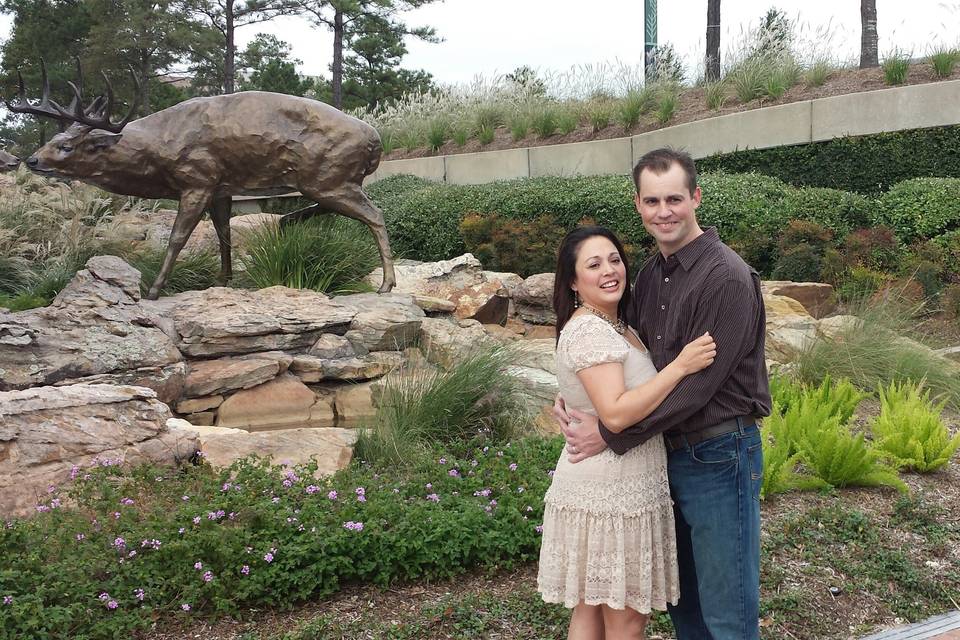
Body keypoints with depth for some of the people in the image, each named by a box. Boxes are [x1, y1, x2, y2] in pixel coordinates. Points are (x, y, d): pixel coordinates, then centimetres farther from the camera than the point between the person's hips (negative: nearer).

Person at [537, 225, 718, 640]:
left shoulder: (615, 327, 14)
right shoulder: (588, 330, -18)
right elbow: (616, 414, -26)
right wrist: (681, 366, -24)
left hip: (604, 489, 10)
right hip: (610, 494, -10)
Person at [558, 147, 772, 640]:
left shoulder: (726, 277, -19)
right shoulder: (651, 274, 6)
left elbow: (695, 385, -22)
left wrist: (610, 435, -19)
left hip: (718, 456, -8)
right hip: (668, 453, 8)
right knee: (680, 599, 22)